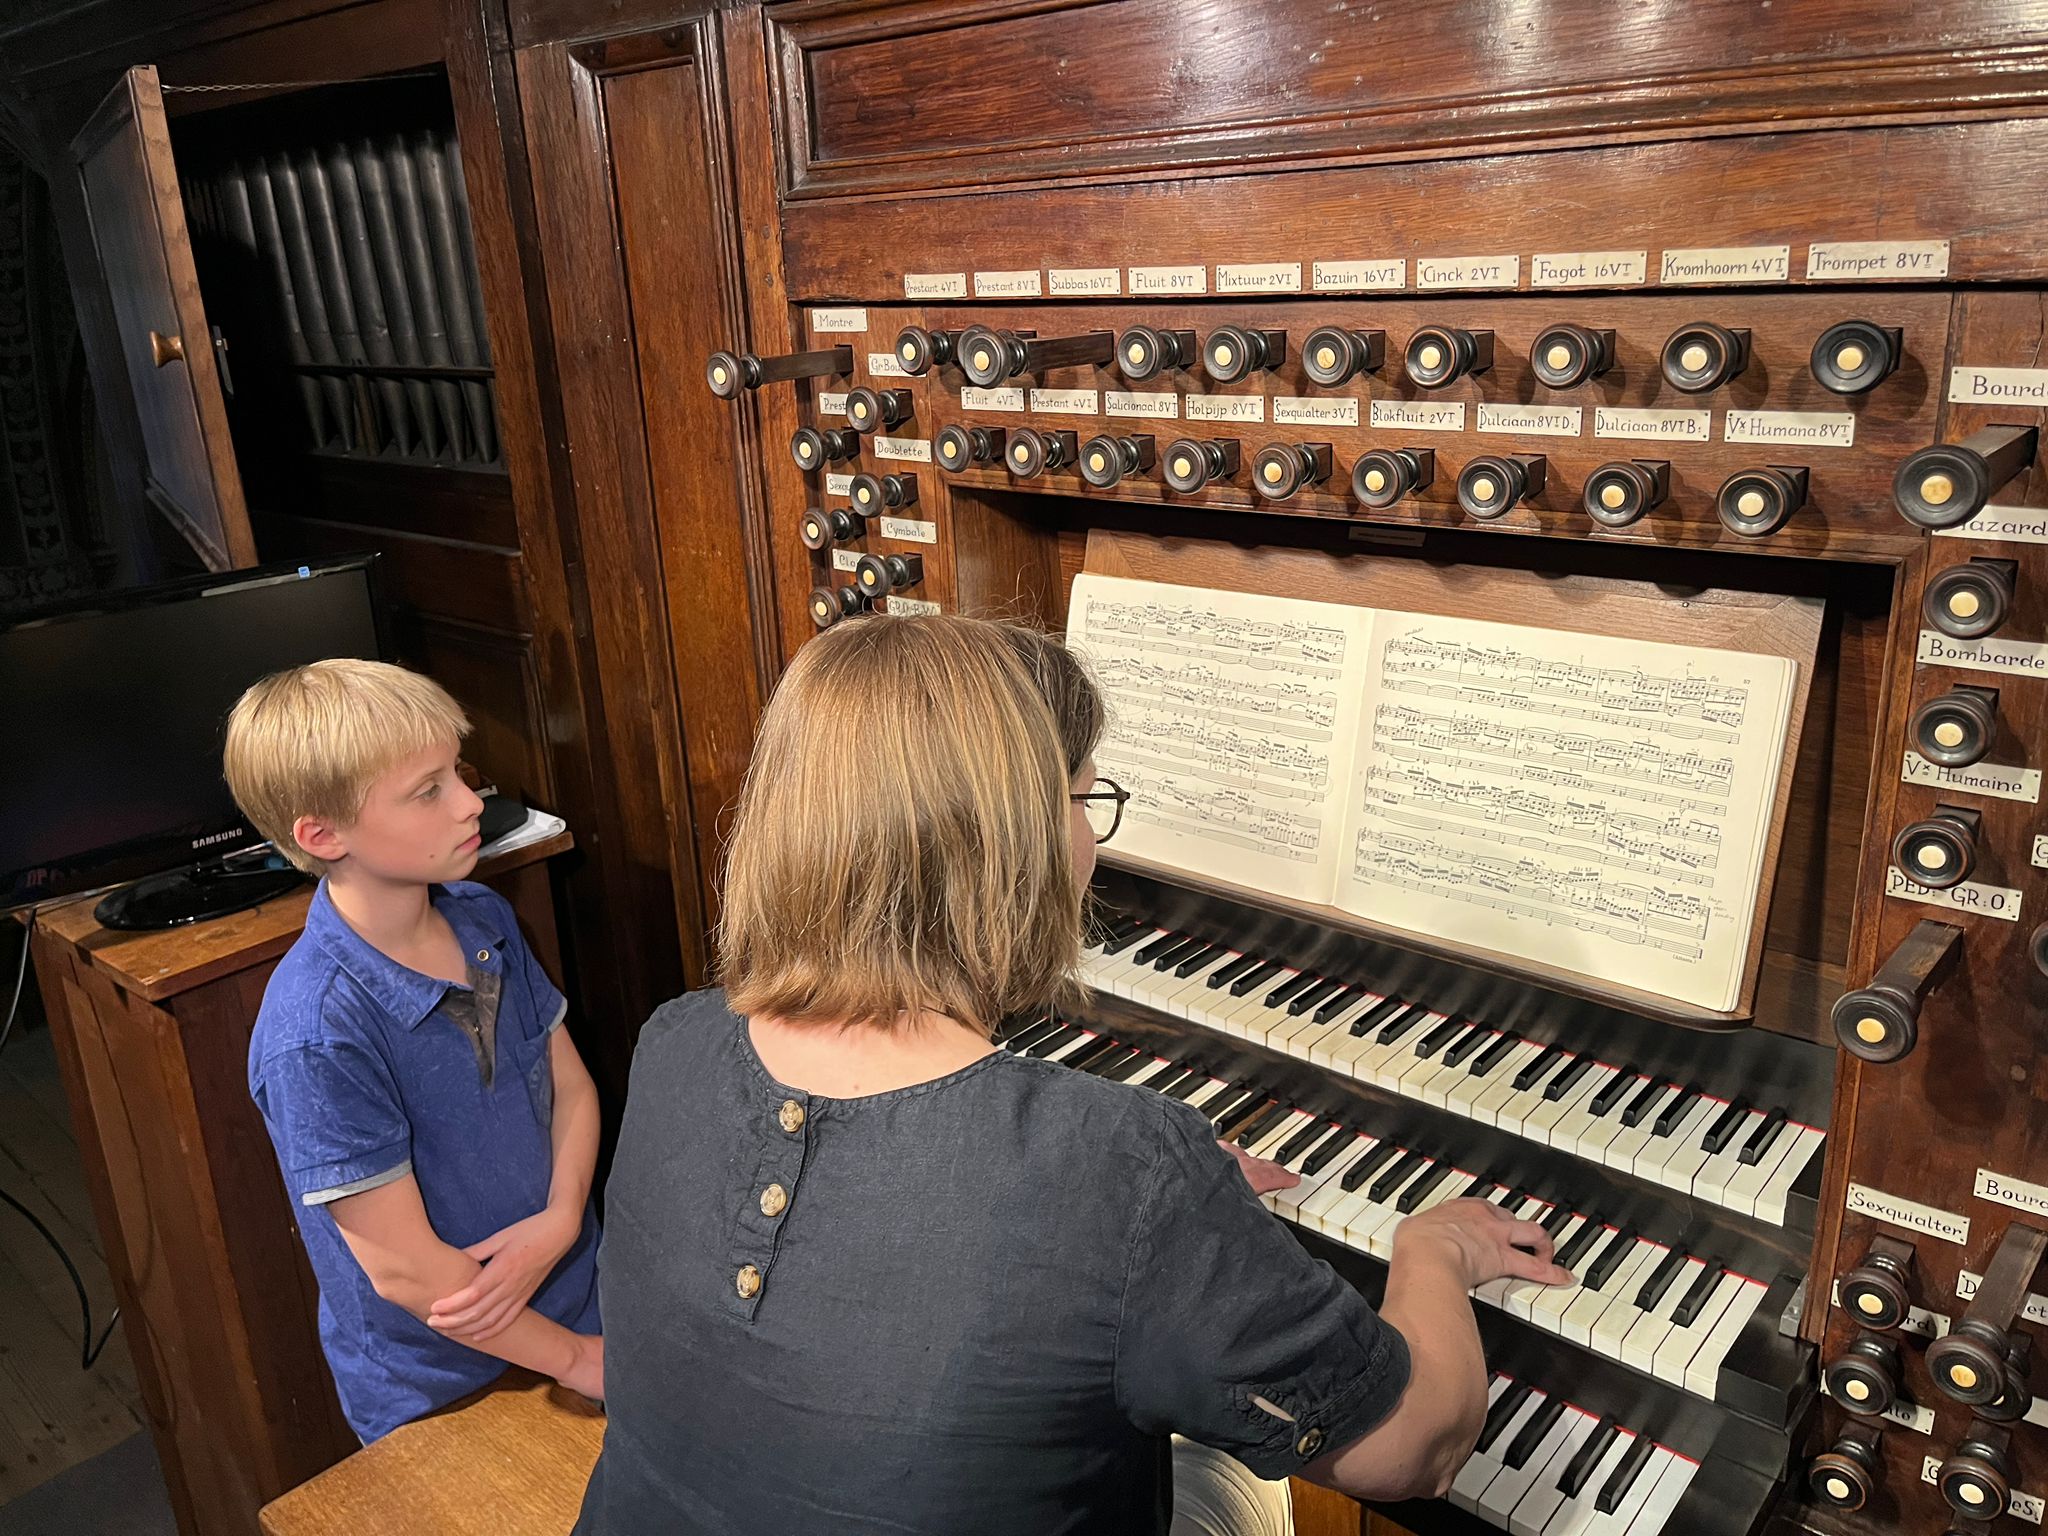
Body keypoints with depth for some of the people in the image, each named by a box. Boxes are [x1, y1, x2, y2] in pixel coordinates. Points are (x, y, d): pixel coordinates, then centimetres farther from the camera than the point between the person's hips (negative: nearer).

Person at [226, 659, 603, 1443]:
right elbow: (403, 1268, -23)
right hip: (441, 1399, -6)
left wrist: (561, 1220, -16)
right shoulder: (316, 1036, -29)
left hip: (576, 1304, 6)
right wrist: (576, 1360, -13)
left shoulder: (485, 918, -8)